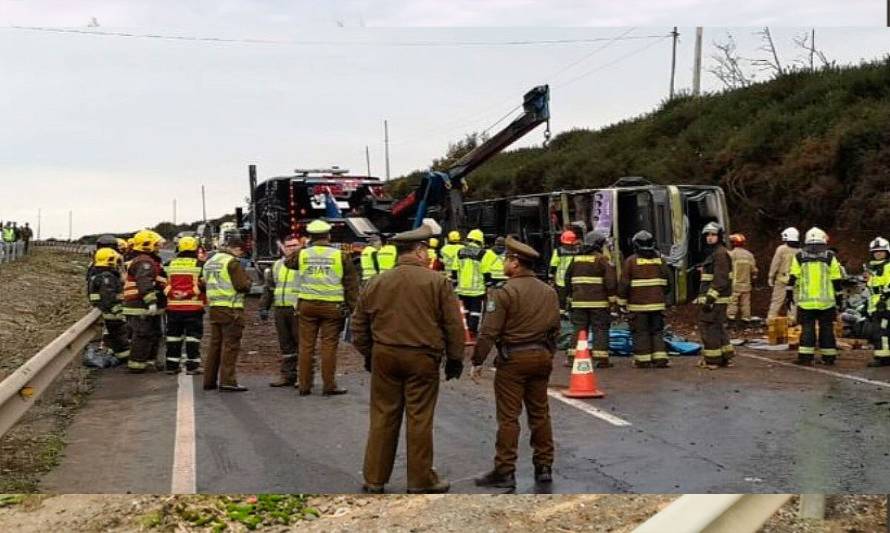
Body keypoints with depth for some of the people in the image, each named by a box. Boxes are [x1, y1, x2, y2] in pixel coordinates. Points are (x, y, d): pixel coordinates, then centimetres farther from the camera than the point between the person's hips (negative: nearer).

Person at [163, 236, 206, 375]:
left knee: (173, 337, 11)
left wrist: (171, 295, 16)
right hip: (193, 307, -4)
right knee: (193, 337, 1)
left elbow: (167, 284, 11)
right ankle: (192, 365, -1)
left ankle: (171, 365, 15)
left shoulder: (171, 264, 7)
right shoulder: (199, 264, -6)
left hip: (173, 306, 4)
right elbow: (203, 284, -5)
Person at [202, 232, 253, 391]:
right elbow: (243, 286, -16)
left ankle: (209, 380, 18)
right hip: (231, 308, -8)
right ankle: (227, 381, -6)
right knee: (230, 345, -4)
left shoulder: (210, 261, 15)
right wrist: (248, 281, 3)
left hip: (214, 307, 8)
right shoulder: (232, 262, -12)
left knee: (215, 344, 14)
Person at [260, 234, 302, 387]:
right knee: (285, 344, 10)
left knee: (301, 342, -5)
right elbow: (269, 288, 23)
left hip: (298, 310, -6)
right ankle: (288, 375, 17)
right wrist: (263, 307, 13)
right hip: (280, 310, 6)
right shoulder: (277, 266, 19)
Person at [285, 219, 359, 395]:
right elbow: (351, 283, -1)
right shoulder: (340, 255, -2)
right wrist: (351, 306, 5)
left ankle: (304, 386, 13)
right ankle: (329, 386, 5)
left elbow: (288, 262, 24)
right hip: (332, 306, -2)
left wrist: (305, 247, 25)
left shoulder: (302, 254, 1)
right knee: (329, 346, 3)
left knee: (306, 346, 8)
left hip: (307, 305, 2)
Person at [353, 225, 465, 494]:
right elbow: (453, 325, -4)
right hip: (422, 359, -3)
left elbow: (359, 326, 12)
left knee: (382, 417, 10)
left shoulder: (375, 283, 7)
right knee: (419, 419, 4)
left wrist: (368, 355, 23)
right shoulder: (437, 282, -5)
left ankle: (374, 478, 16)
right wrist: (455, 359, 5)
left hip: (384, 357, 3)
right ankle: (421, 480, 12)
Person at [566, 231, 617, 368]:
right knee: (600, 329, 1)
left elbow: (568, 278, 19)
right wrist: (613, 297, -7)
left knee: (579, 329, 10)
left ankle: (573, 357, 7)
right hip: (598, 302, -5)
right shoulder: (601, 259, -6)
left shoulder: (576, 259, 13)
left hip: (578, 301, 5)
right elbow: (610, 280, -13)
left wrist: (569, 297, 27)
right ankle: (601, 358, -2)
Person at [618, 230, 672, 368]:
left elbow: (624, 283, -6)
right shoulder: (659, 260, 6)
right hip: (657, 303, 3)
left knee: (640, 332, 2)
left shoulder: (631, 261, -6)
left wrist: (622, 301, 3)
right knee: (657, 331, 10)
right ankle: (660, 358, 5)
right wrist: (664, 297, 26)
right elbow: (667, 281, 13)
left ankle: (643, 360, 3)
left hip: (638, 304, -3)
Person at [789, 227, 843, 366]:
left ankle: (805, 356, -6)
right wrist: (839, 298, 11)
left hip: (806, 301, 0)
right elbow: (836, 281, 4)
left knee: (807, 328, 1)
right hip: (826, 301, 0)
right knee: (826, 328, 8)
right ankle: (828, 357, 11)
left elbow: (792, 278, 1)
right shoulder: (829, 257, 3)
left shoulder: (799, 257, 4)